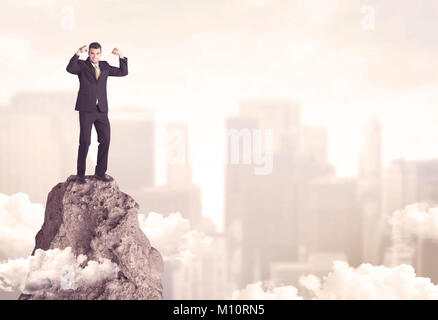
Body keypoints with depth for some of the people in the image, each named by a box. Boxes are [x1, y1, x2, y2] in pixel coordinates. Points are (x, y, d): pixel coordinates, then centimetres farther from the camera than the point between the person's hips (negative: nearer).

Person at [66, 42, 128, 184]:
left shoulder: (104, 66, 13)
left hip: (101, 110, 4)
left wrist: (121, 56, -6)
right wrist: (78, 52, -33)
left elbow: (123, 72, 9)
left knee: (105, 140, -3)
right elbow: (70, 69, -23)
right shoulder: (81, 65, 0)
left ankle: (100, 172, 9)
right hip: (86, 109, -4)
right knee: (85, 142, -8)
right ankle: (81, 173, 6)